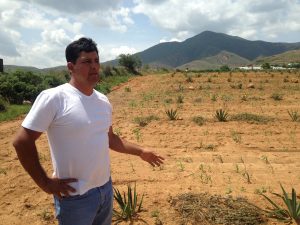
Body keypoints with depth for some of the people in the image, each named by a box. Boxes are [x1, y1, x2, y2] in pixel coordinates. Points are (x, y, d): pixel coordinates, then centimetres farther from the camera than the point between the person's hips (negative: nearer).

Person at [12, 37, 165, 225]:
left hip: (106, 188, 6)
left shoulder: (103, 101, 2)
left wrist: (140, 151, 13)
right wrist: (45, 183, -13)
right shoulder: (53, 98, -18)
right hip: (75, 197, -6)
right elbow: (22, 141, -15)